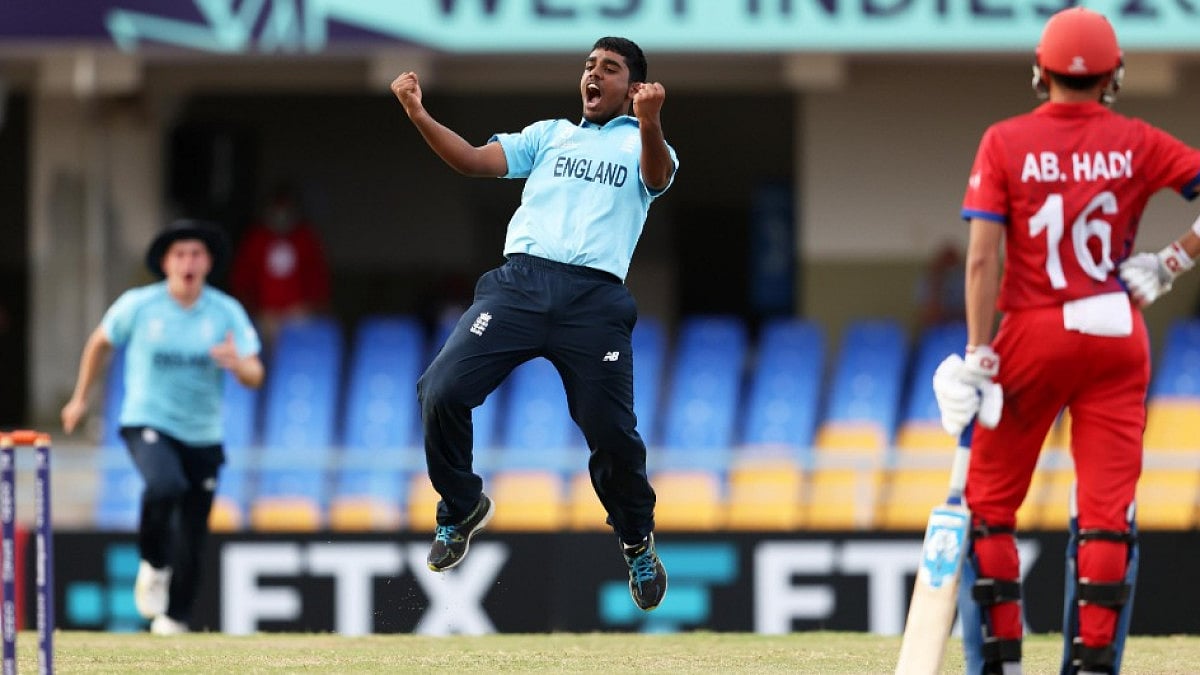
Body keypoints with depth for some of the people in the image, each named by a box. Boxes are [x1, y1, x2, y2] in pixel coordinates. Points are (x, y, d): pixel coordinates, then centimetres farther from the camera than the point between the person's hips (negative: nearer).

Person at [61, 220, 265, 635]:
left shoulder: (227, 313, -4)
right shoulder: (138, 305, -6)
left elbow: (255, 376, -9)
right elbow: (100, 343, 12)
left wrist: (237, 365, -32)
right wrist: (80, 398, 17)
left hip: (203, 436, 2)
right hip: (148, 425, -2)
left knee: (192, 539, 5)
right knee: (165, 485, -34)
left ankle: (174, 617, 28)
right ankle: (153, 565, -8)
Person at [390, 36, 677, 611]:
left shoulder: (639, 144, 16)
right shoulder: (549, 134, 24)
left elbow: (658, 176, -7)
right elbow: (476, 161, 13)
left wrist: (649, 124, -29)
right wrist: (419, 117, -3)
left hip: (595, 297, -2)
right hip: (520, 280, 2)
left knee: (611, 432, -7)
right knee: (442, 392, -14)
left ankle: (637, 541, 21)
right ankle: (461, 508, 11)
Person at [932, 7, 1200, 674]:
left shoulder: (1005, 143, -3)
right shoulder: (1136, 144, 1)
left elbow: (982, 258, -10)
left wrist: (979, 360, -10)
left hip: (1033, 333, -1)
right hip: (1117, 338, 1)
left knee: (988, 500, 10)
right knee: (1106, 512, 2)